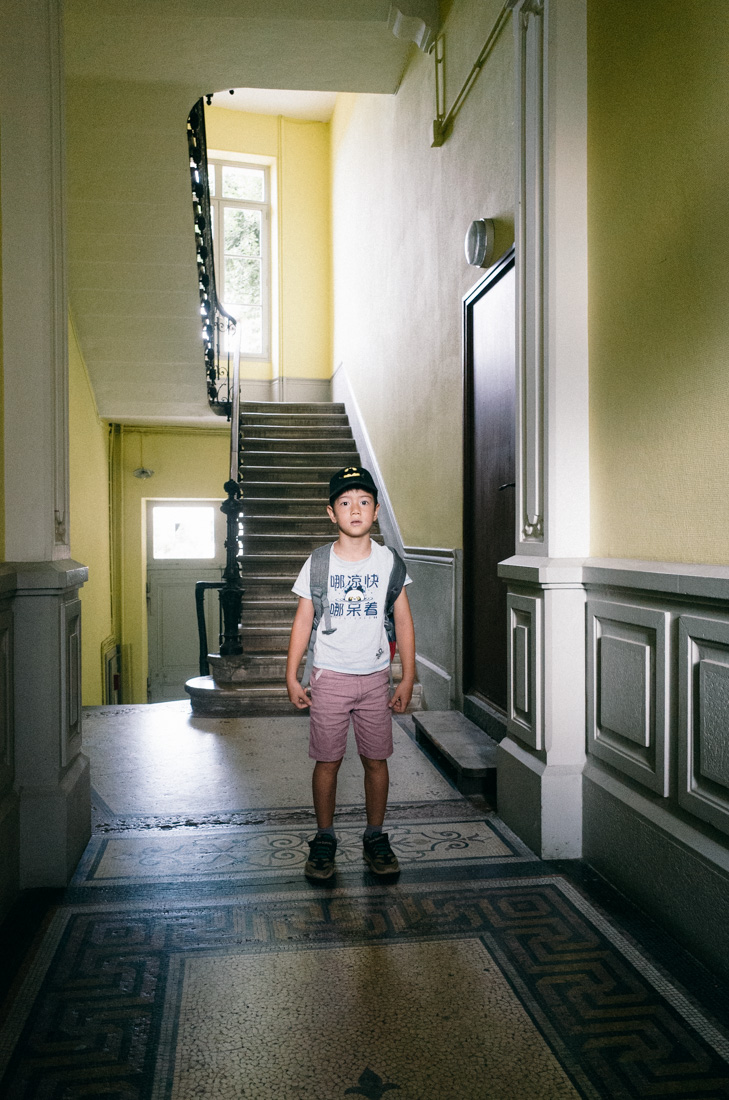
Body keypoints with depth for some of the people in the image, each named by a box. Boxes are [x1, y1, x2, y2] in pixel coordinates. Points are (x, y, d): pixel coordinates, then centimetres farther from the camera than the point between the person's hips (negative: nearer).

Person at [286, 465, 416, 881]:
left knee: (376, 760, 7)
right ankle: (325, 839, 21)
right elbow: (303, 621, 2)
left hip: (376, 678, 1)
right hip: (329, 677, -1)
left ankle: (376, 837, 24)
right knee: (327, 761, 5)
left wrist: (408, 677, 0)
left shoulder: (389, 561, 0)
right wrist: (292, 676, -1)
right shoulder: (318, 564, -2)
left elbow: (403, 621, 3)